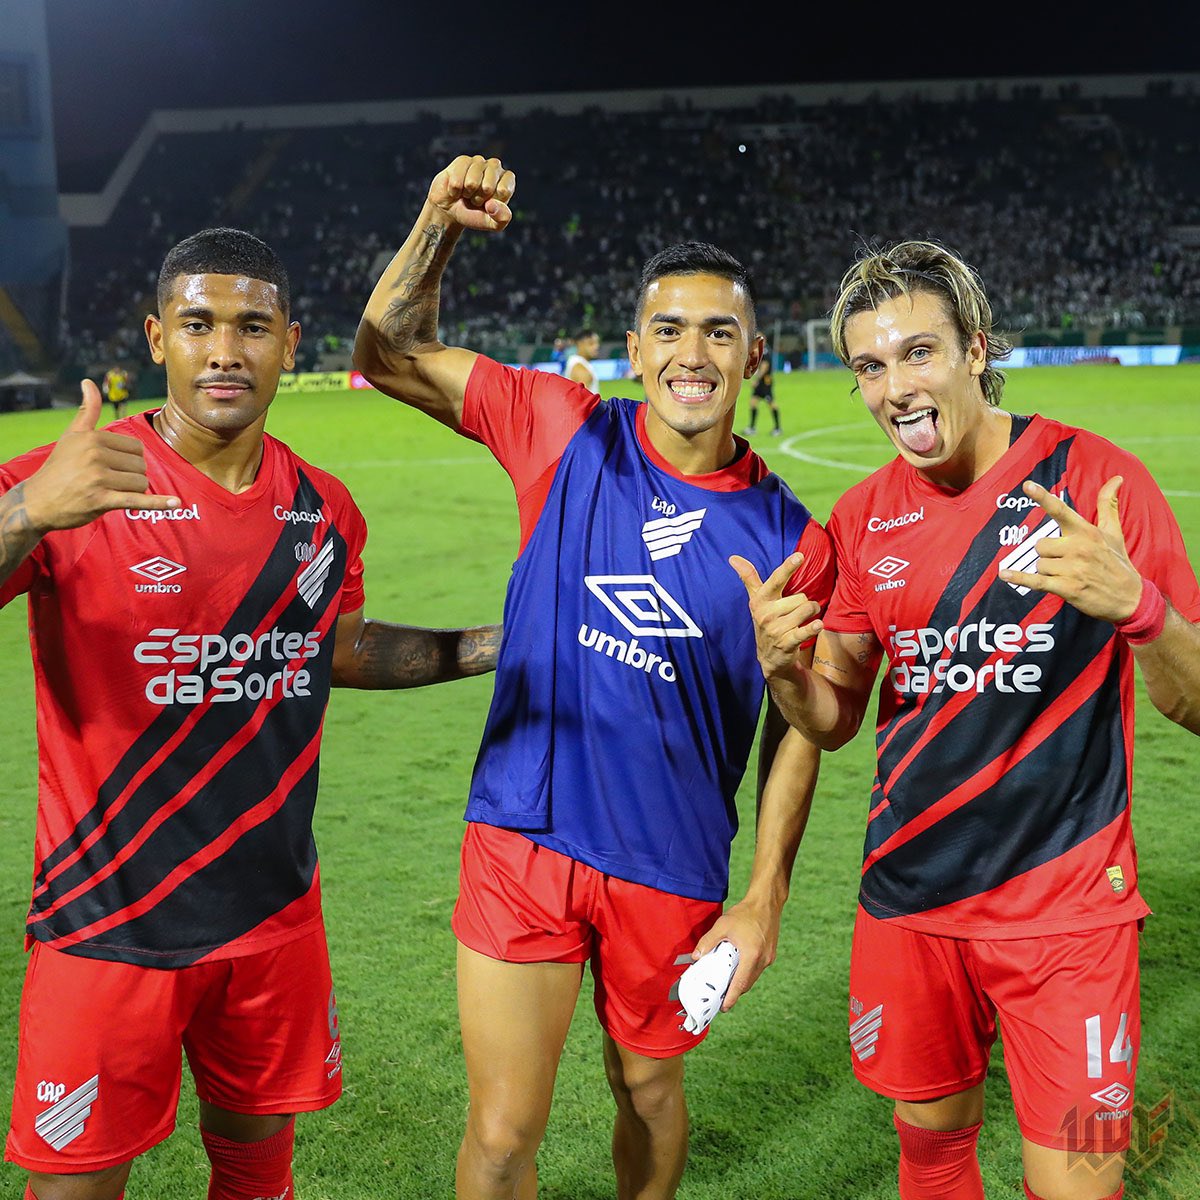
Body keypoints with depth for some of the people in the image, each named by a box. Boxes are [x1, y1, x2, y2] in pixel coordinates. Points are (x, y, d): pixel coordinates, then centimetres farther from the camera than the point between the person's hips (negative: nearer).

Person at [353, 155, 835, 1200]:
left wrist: (765, 900, -2)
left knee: (649, 1088, 21)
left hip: (672, 865, 1)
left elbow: (800, 729, 2)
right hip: (523, 837, 0)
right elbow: (389, 353, -1)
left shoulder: (789, 536, -5)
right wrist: (440, 225, -17)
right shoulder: (569, 433, -5)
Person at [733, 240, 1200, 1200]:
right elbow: (834, 722, 9)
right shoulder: (864, 516, 2)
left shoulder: (1095, 478, -10)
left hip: (1064, 906, -4)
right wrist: (780, 667, -14)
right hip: (908, 898, 4)